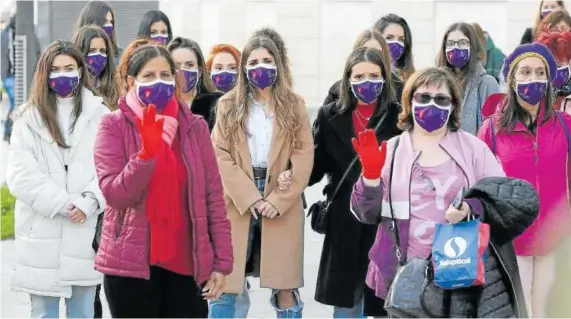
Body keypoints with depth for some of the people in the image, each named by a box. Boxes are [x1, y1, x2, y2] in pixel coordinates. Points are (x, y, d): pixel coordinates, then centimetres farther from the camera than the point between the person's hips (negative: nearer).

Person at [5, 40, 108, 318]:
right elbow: (20, 175, -4)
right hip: (42, 235, 0)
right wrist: (61, 204, -13)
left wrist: (88, 202, -17)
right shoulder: (29, 118, 6)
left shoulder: (99, 115, 7)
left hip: (87, 232, 0)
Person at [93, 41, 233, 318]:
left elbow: (213, 196, 5)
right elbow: (115, 195, -12)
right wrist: (147, 152, -25)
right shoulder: (114, 125, -1)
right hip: (131, 264, -2)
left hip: (188, 264, 2)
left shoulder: (194, 126, 5)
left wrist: (222, 261, 1)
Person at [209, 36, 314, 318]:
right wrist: (250, 198, -12)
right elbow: (220, 156, -2)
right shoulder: (228, 106, 7)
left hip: (282, 205, 0)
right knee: (224, 287, -1)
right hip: (238, 204, 0)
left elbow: (304, 158, 0)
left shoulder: (294, 106, 7)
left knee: (284, 287, 1)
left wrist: (279, 201, -11)